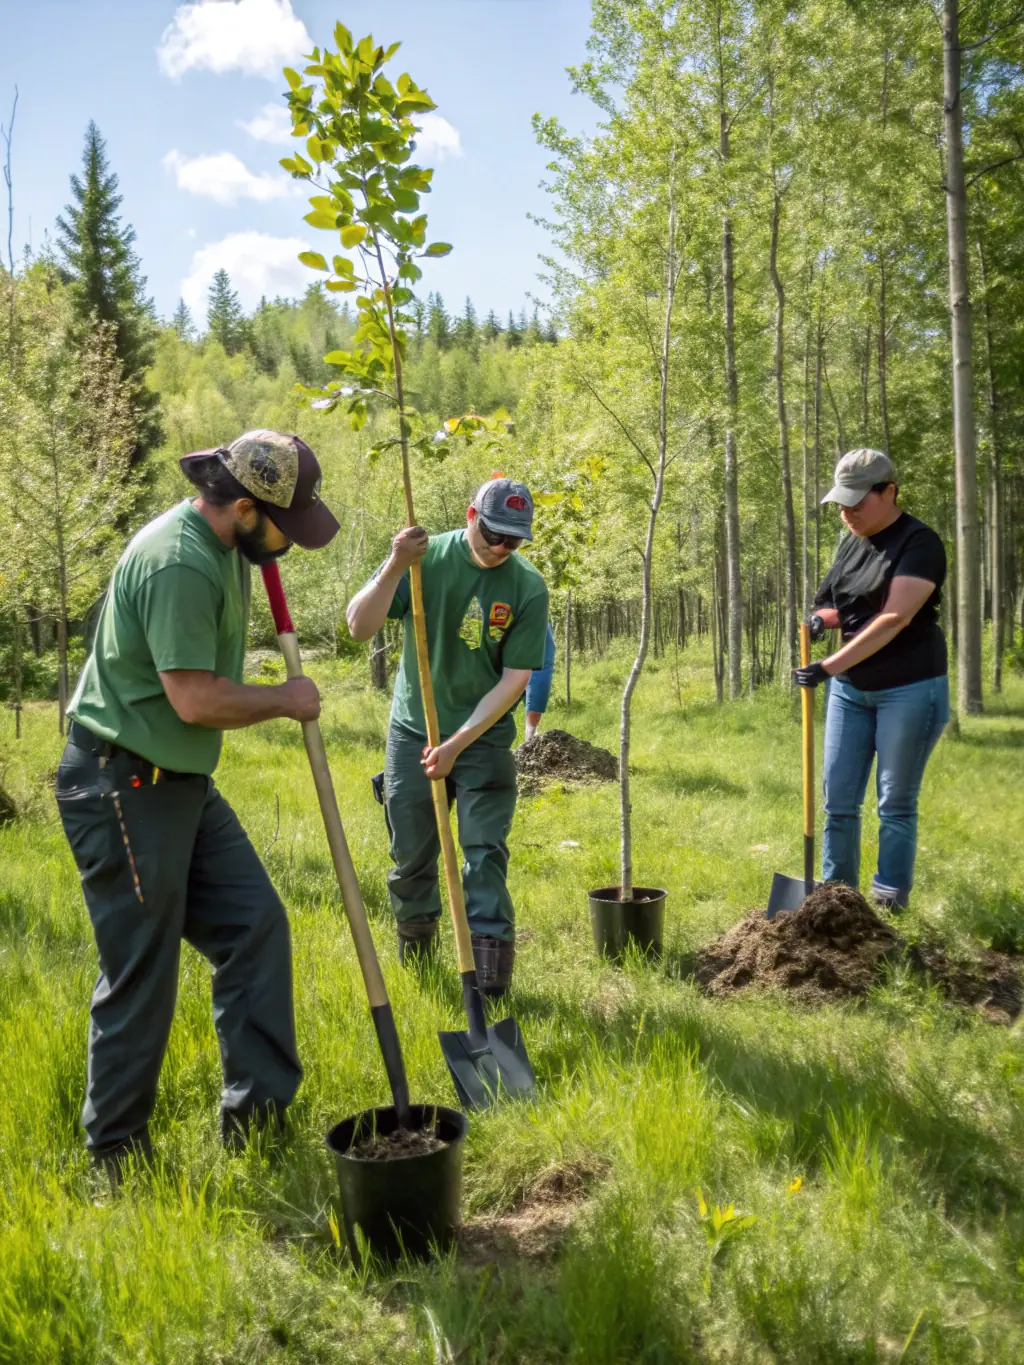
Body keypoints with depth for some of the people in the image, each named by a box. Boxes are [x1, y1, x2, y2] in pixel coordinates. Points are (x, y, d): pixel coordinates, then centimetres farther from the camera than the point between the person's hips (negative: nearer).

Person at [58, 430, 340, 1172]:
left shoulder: (224, 547, 8)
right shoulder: (178, 562, -24)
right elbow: (196, 699, -26)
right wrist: (286, 699, -11)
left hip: (184, 783, 10)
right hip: (124, 789, -10)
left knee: (256, 925, 8)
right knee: (141, 974, 1)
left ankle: (258, 1110, 17)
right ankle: (117, 1153, 20)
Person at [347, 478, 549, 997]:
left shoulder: (528, 588, -10)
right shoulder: (426, 556, -10)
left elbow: (514, 679, -11)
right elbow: (359, 627, -15)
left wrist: (458, 742, -19)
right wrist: (394, 569, -31)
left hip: (484, 738, -1)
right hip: (412, 733, 1)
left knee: (485, 853, -6)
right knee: (410, 854, 10)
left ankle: (490, 974, -1)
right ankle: (414, 948, 33)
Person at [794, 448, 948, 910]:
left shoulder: (919, 543, -14)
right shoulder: (852, 544, 9)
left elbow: (894, 619, -24)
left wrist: (830, 666, -30)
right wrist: (823, 618, -6)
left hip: (909, 689, -7)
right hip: (850, 689, 7)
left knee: (896, 805, 2)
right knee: (838, 801, 6)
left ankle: (890, 904, 11)